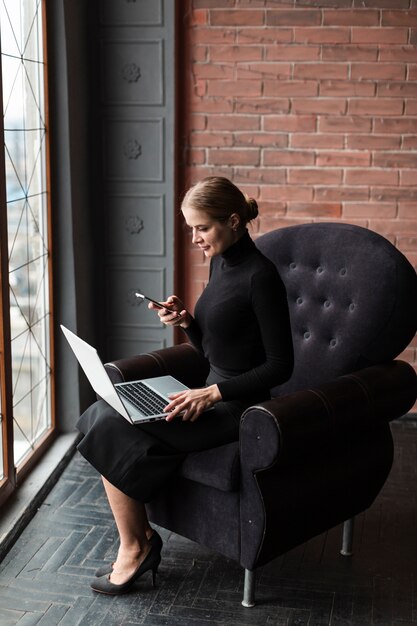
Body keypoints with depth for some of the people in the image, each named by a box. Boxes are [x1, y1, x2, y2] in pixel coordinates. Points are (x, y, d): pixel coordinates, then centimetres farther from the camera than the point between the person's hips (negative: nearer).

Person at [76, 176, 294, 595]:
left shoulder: (260, 276, -17)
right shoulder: (219, 262, 10)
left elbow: (280, 365, -17)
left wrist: (213, 393, -22)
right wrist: (186, 321, -3)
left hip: (235, 406, -9)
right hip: (210, 395, 9)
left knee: (109, 430, -16)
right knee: (100, 416, -6)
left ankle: (135, 545, 2)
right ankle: (138, 538, -1)